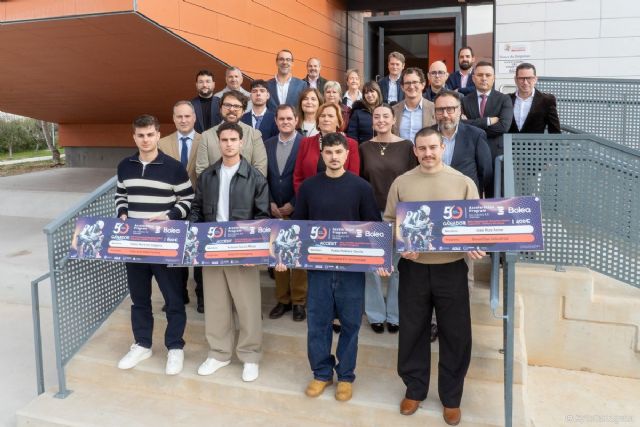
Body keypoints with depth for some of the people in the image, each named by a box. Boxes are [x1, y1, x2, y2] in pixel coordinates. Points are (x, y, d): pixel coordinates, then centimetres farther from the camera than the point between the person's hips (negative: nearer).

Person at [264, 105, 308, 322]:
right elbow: (263, 176, 8)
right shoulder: (267, 144, 9)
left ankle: (299, 301, 14)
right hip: (274, 209, 4)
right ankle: (283, 299, 20)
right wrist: (271, 203, -3)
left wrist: (292, 205, -10)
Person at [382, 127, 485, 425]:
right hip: (413, 268, 1)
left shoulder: (463, 182, 1)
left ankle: (451, 397, 27)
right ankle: (414, 389, 32)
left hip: (451, 268, 0)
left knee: (455, 334, 8)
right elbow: (389, 221, 3)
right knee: (412, 331, 12)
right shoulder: (401, 183, 2)